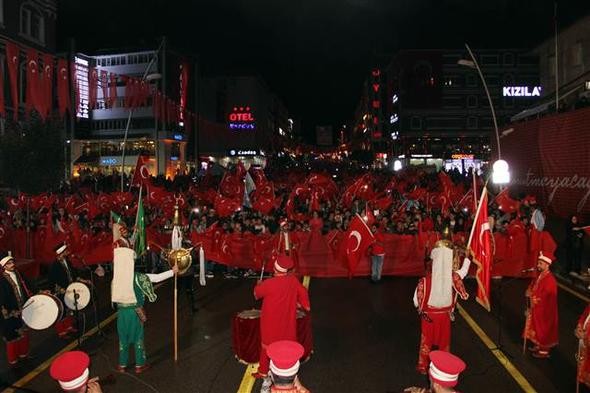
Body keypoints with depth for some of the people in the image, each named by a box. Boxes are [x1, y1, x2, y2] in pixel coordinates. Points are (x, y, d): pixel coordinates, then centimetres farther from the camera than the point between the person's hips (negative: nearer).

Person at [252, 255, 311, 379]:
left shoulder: (268, 284, -25)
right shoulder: (293, 280, -12)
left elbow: (257, 294, -5)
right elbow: (303, 292, 4)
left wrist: (258, 285, 17)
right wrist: (305, 305, 23)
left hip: (271, 323, -3)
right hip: (287, 322, 3)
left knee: (267, 346, 15)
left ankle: (263, 372, 29)